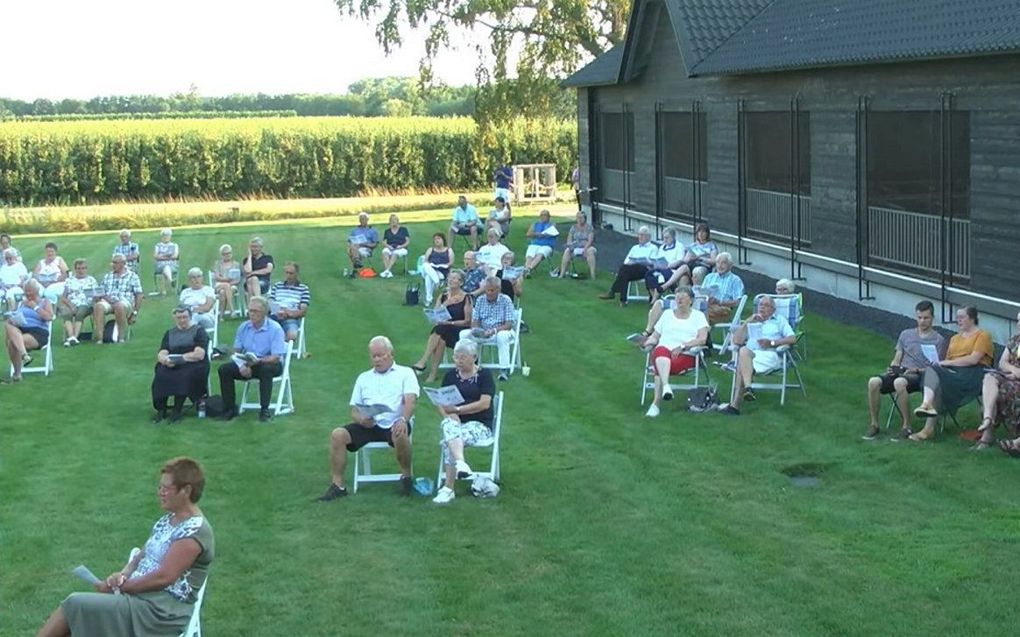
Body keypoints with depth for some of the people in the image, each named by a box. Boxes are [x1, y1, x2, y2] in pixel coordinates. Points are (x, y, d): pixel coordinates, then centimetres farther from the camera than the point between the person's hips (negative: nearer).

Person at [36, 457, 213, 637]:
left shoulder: (195, 530, -17)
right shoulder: (169, 520, 13)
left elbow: (163, 577, -22)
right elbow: (143, 556, 17)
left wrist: (119, 586, -13)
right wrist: (123, 575, -4)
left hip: (161, 611, -9)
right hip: (140, 596, 9)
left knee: (75, 604, -14)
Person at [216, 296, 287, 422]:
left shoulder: (275, 328, -15)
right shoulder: (244, 327, 1)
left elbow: (276, 358, -20)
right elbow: (236, 351, 3)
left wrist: (257, 361, -37)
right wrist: (242, 365, -18)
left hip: (268, 363, -5)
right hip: (247, 364, 5)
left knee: (266, 369, -39)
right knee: (224, 369, -17)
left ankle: (264, 409, -28)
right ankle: (230, 408, -8)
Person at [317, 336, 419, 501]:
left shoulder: (405, 373, 13)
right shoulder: (364, 378, 24)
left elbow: (410, 400, -4)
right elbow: (354, 410, 19)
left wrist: (403, 419, -26)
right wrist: (360, 418, -7)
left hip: (393, 424, -4)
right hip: (368, 425, 4)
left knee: (401, 435, -38)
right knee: (337, 435, -21)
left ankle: (406, 476, -11)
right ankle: (337, 485, -14)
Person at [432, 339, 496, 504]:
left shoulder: (484, 375, 3)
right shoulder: (451, 376, 16)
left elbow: (485, 403, -9)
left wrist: (457, 409, -12)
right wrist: (449, 415, -11)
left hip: (480, 424, -3)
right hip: (456, 422, 3)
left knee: (448, 441, -33)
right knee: (448, 425, -36)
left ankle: (448, 488, -37)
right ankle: (460, 463, -52)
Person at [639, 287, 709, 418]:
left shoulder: (698, 316, 17)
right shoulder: (667, 314, 28)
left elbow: (702, 339, 1)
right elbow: (655, 336, 24)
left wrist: (682, 346, -12)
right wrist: (649, 342, -1)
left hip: (686, 354, -2)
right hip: (664, 348, 2)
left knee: (660, 367, -35)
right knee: (662, 354, -39)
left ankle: (656, 404, -37)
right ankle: (666, 387, -60)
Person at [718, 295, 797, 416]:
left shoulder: (780, 320, 27)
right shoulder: (751, 322, 35)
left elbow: (792, 338, 8)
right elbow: (736, 340, 19)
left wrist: (772, 342, -6)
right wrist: (746, 322, 11)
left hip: (770, 354, -3)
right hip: (750, 354, 3)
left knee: (741, 366, -34)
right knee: (743, 351, -38)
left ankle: (734, 405, -41)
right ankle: (747, 388, -50)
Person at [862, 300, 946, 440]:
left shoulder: (938, 340, 7)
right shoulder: (906, 334, 21)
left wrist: (917, 370, -15)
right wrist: (891, 368, -2)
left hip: (920, 376, -5)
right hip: (900, 372, 5)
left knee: (899, 383, -40)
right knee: (873, 382, -27)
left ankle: (906, 427, -29)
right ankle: (873, 424, -16)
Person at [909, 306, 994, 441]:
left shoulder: (982, 336, 5)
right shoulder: (955, 338, 28)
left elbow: (973, 359, -10)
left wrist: (948, 363, -11)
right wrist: (940, 363, -4)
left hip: (972, 374, -6)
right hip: (952, 372, 6)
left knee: (938, 383, -30)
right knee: (931, 369, -27)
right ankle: (927, 404, -44)